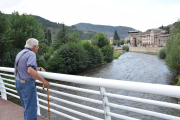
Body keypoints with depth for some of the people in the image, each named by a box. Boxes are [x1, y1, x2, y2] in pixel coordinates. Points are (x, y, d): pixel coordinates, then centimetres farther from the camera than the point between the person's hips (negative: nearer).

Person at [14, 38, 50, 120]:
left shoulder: (20, 53, 12)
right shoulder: (31, 54, -17)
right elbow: (30, 71, -30)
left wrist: (39, 69, 16)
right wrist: (44, 81, -25)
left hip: (18, 83, 9)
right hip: (27, 84, -9)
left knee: (27, 107, 21)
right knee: (31, 109, 2)